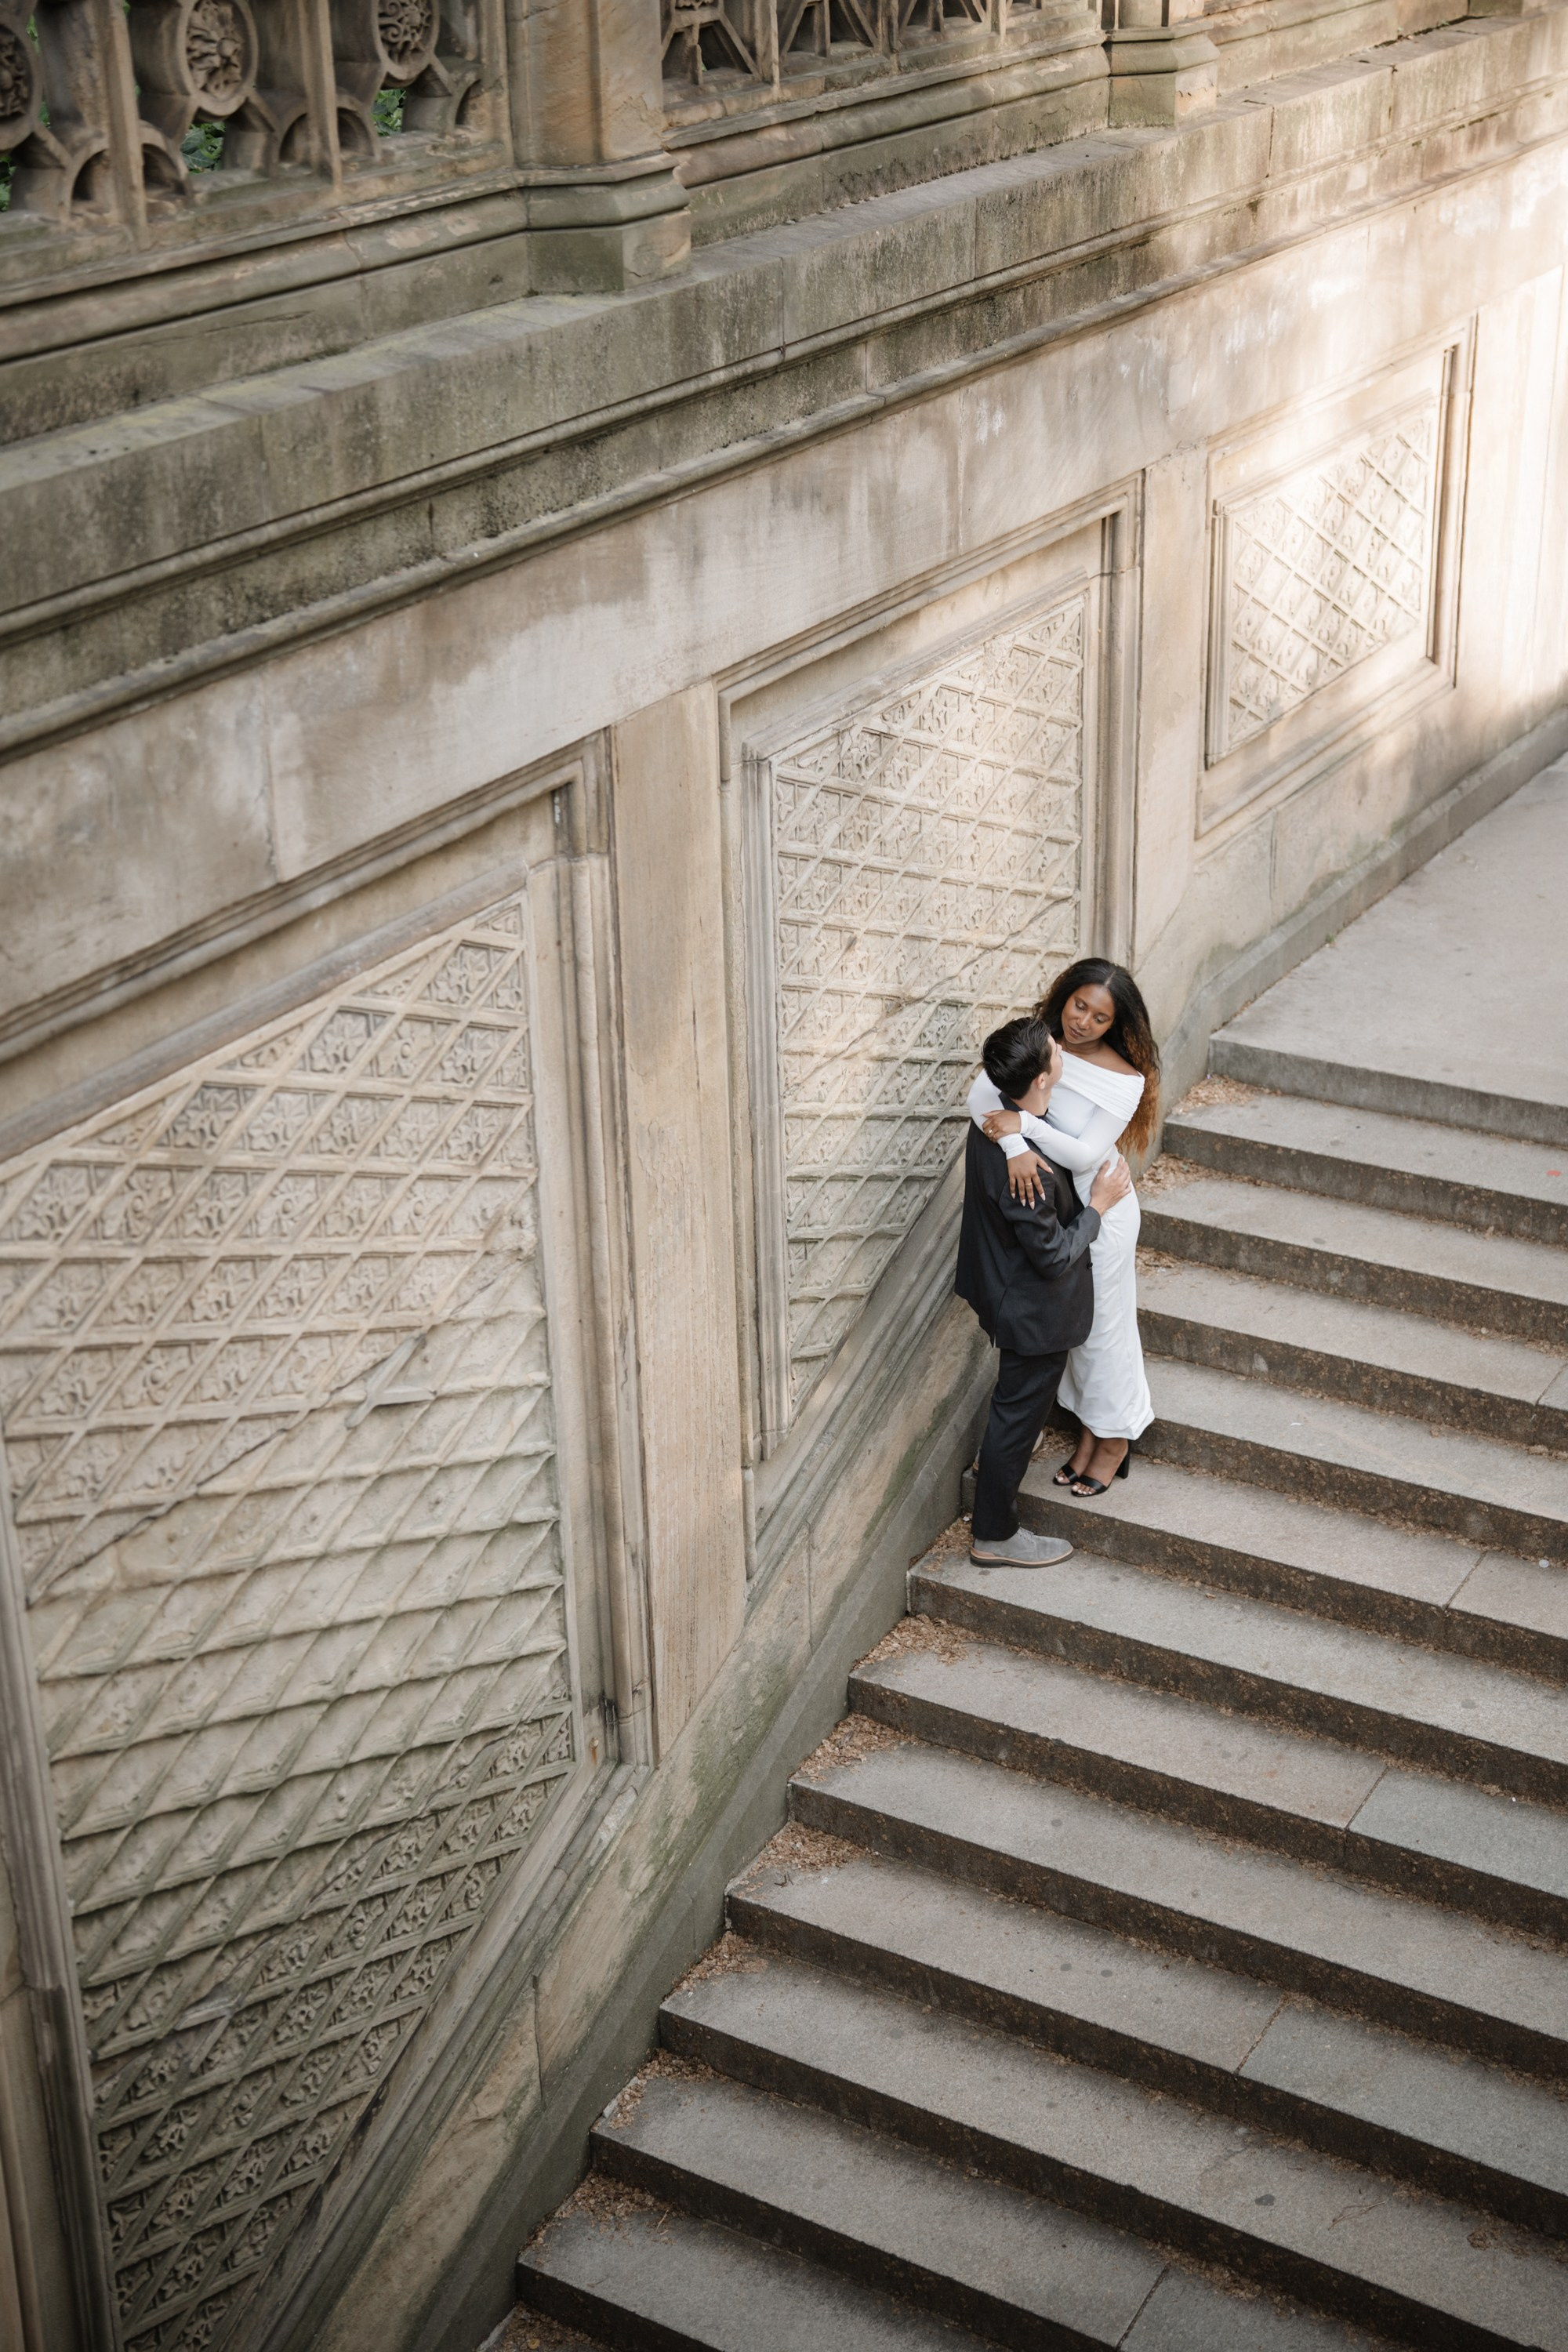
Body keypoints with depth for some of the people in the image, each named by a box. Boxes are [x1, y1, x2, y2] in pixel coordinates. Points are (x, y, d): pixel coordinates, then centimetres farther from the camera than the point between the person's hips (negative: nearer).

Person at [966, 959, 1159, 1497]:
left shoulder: (1125, 1080, -21)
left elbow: (1085, 1155, -26)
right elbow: (981, 1094, -23)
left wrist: (1024, 1123, -34)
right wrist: (1015, 1147, -38)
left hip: (1099, 1213, -5)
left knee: (1103, 1326, 9)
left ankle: (1115, 1437, 30)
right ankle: (1088, 1428, 39)